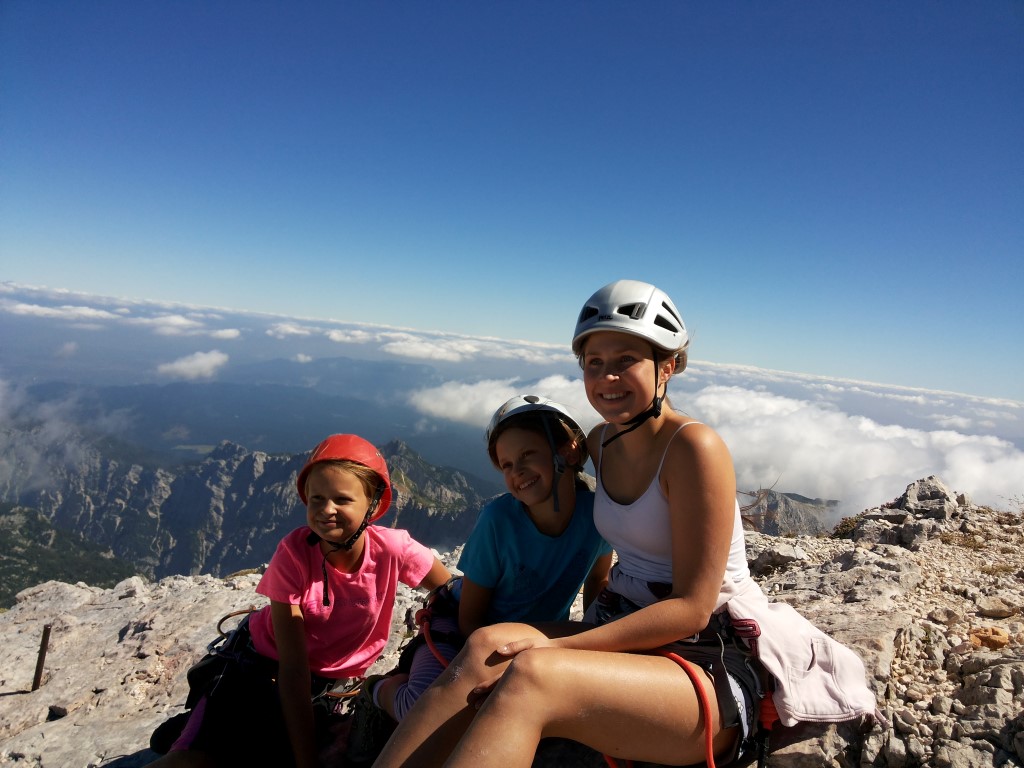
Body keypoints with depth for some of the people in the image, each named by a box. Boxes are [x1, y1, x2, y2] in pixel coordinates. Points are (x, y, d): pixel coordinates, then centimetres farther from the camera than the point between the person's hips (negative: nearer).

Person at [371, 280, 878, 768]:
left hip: (712, 668, -6)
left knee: (531, 675, -33)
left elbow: (691, 608, -18)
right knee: (486, 648, -22)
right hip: (630, 635, 6)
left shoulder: (694, 446, -17)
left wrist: (559, 646, -23)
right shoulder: (600, 441, 5)